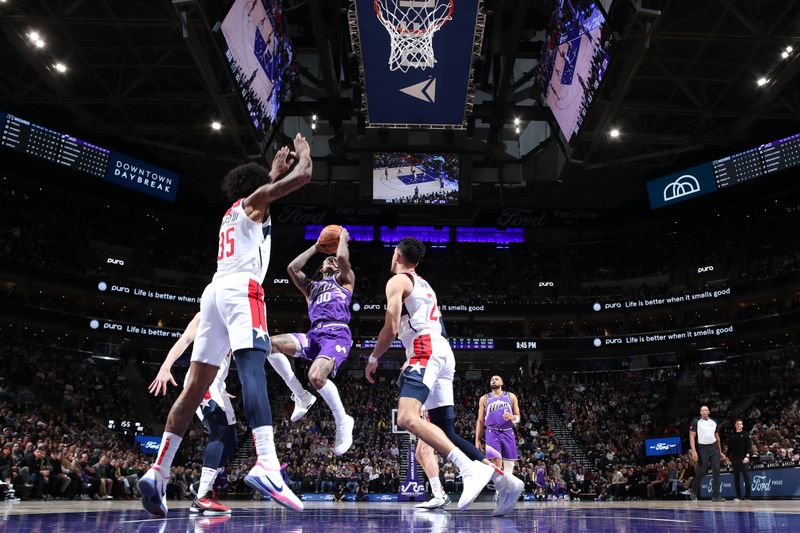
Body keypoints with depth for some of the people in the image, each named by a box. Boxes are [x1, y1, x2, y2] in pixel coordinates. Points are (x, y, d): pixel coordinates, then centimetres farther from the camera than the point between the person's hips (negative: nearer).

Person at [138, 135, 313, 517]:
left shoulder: (231, 212, 33)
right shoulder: (254, 201, 12)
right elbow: (303, 176, 7)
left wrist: (276, 170, 62)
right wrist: (303, 152, 27)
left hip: (214, 290, 8)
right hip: (241, 288, -8)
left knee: (195, 386, 5)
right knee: (252, 366, -26)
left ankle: (158, 472, 2)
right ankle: (266, 466, -42)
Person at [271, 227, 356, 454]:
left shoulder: (345, 280, 21)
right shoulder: (310, 287, 34)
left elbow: (343, 257, 1)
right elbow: (292, 268, 20)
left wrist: (343, 237, 21)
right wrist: (316, 247, 29)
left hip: (337, 334, -6)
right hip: (314, 335, 6)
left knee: (316, 376, -33)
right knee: (270, 344, -16)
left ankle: (343, 422, -9)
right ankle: (301, 395, -2)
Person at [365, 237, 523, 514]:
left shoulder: (396, 281, 4)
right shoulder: (425, 285, 31)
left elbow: (391, 329, -7)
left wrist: (373, 360, 7)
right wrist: (410, 365, 37)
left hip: (426, 352, -9)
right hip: (444, 352, 9)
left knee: (407, 418, -24)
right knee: (446, 432, 7)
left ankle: (471, 469, -36)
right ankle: (503, 480, -3)